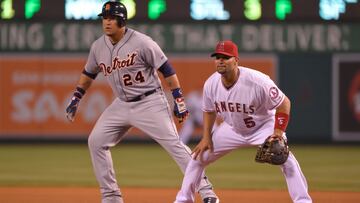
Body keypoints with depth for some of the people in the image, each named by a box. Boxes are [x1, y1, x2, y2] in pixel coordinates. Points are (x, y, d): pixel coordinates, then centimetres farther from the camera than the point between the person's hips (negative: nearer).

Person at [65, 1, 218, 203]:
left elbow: (166, 69, -13)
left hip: (150, 102, -7)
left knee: (174, 144, -14)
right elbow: (89, 74, 20)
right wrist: (76, 99, 16)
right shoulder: (98, 46, 2)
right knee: (96, 141, 1)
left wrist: (179, 100, -16)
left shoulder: (141, 42, -17)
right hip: (121, 105, 7)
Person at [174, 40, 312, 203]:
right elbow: (209, 111, 3)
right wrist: (206, 137, -4)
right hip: (231, 129, 4)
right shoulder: (211, 84, -17)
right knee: (199, 156, 2)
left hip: (263, 127, -4)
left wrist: (279, 131, -31)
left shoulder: (258, 82, -33)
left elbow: (284, 103, -22)